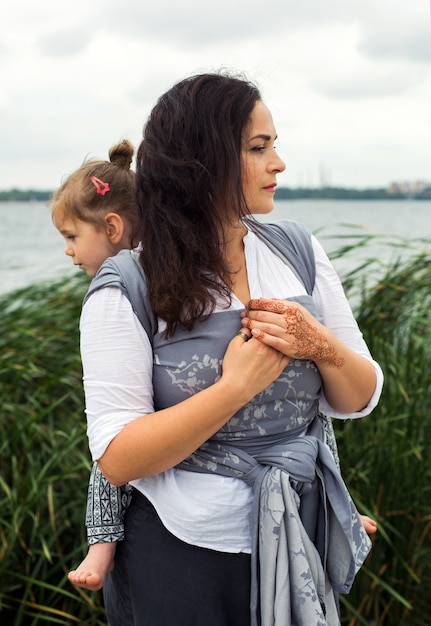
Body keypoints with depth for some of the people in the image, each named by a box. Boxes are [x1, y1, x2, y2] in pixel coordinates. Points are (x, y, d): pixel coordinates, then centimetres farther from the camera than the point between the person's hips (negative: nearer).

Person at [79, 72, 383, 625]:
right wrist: (237, 386, -25)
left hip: (299, 544, 5)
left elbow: (359, 399, 2)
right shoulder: (126, 291, -14)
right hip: (182, 555, -4)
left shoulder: (298, 250, -1)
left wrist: (322, 347, -19)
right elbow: (116, 459, -19)